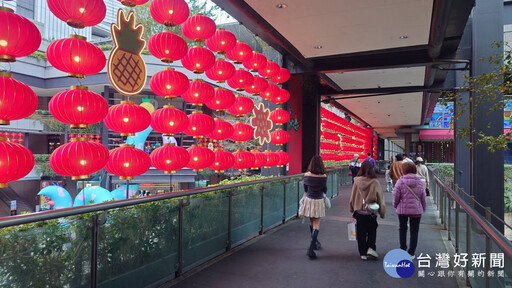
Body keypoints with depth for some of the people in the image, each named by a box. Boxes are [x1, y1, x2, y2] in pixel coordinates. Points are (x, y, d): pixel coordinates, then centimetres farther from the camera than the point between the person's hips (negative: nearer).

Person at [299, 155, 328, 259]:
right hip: (318, 201, -2)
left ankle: (315, 243, 37)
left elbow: (305, 189, 5)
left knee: (311, 222, 20)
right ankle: (311, 248, -11)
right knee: (316, 224, 1)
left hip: (309, 200, 3)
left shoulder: (307, 175, -7)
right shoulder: (324, 176, -11)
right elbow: (325, 190, 0)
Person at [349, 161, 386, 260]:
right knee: (372, 231, 17)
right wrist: (382, 212, 7)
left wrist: (352, 209, 15)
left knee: (361, 233, 10)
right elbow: (380, 198, -4)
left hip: (359, 211, 1)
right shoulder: (375, 182, -12)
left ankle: (363, 253, 15)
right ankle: (371, 248, 2)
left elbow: (352, 197, 1)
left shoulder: (357, 181, -9)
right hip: (371, 212, -1)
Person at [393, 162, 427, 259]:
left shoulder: (400, 181, -10)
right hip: (416, 210, 1)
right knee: (414, 231, 9)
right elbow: (423, 198, 5)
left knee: (402, 229, 16)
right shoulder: (420, 182, -1)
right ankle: (411, 253, 12)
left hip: (402, 210, -1)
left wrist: (395, 205, 11)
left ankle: (403, 249, 20)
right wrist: (423, 208, 18)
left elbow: (396, 196, -7)